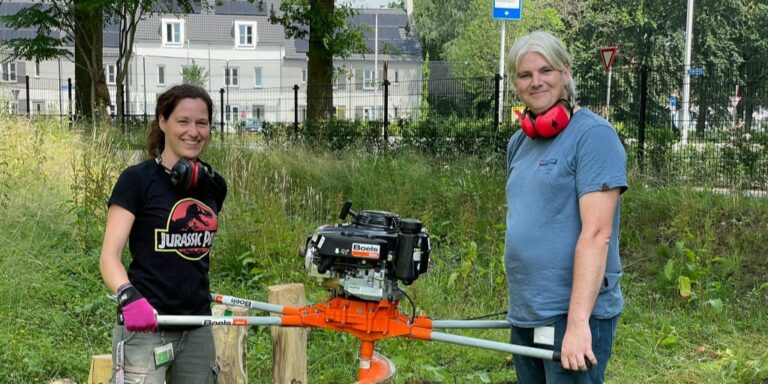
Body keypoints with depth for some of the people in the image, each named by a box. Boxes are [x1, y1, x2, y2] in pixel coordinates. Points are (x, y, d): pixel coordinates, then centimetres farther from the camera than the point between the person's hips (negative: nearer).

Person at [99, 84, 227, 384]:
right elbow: (109, 256, -15)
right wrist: (128, 296, -30)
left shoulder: (214, 185, 8)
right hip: (145, 329, -6)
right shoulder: (138, 179, -8)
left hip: (197, 329, 6)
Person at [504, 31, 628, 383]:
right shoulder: (519, 143, 12)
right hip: (524, 316, 7)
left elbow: (596, 233, -19)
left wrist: (577, 321, -24)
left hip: (572, 315, -7)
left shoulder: (593, 135, -11)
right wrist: (521, 306, 15)